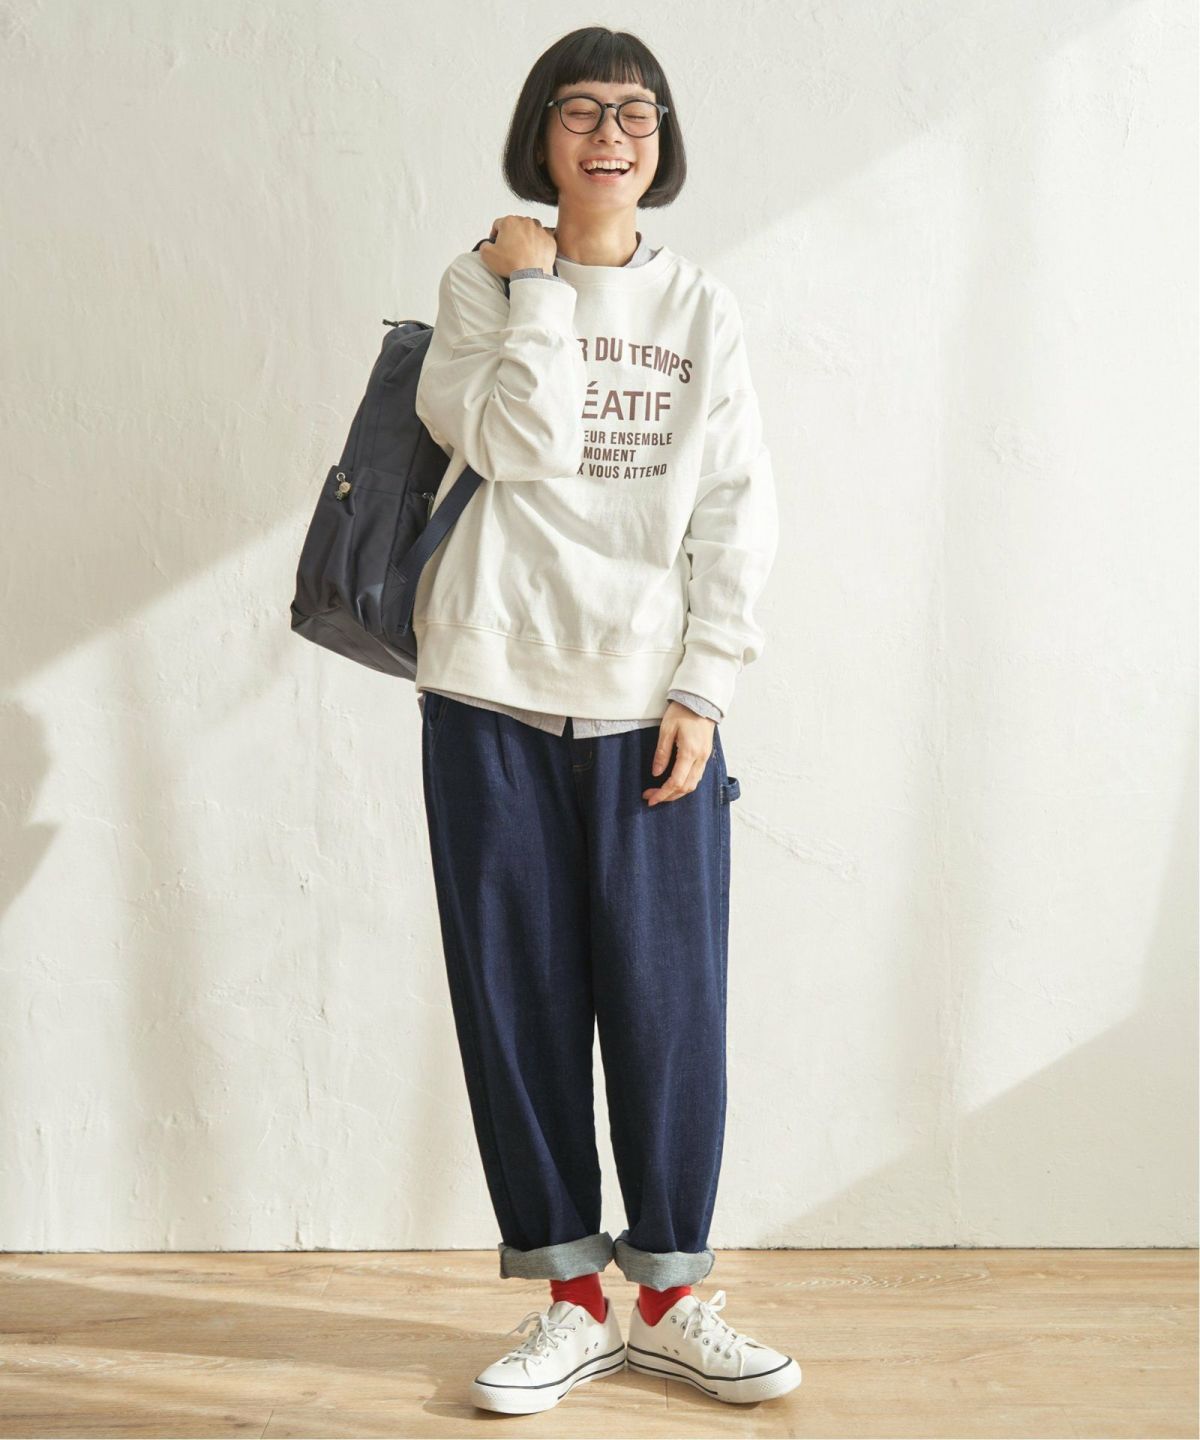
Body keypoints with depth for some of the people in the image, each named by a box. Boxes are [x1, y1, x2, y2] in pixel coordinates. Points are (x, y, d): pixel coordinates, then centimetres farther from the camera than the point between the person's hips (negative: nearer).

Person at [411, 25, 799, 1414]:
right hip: (496, 697, 0)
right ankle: (569, 1298, 16)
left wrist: (702, 690, -5)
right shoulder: (482, 284, 6)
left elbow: (736, 516, 4)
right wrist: (535, 286, -6)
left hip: (652, 704, 1)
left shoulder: (702, 310, 9)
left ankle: (668, 1300, 15)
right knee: (517, 1000, 3)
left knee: (669, 1007, 0)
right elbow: (520, 443, -11)